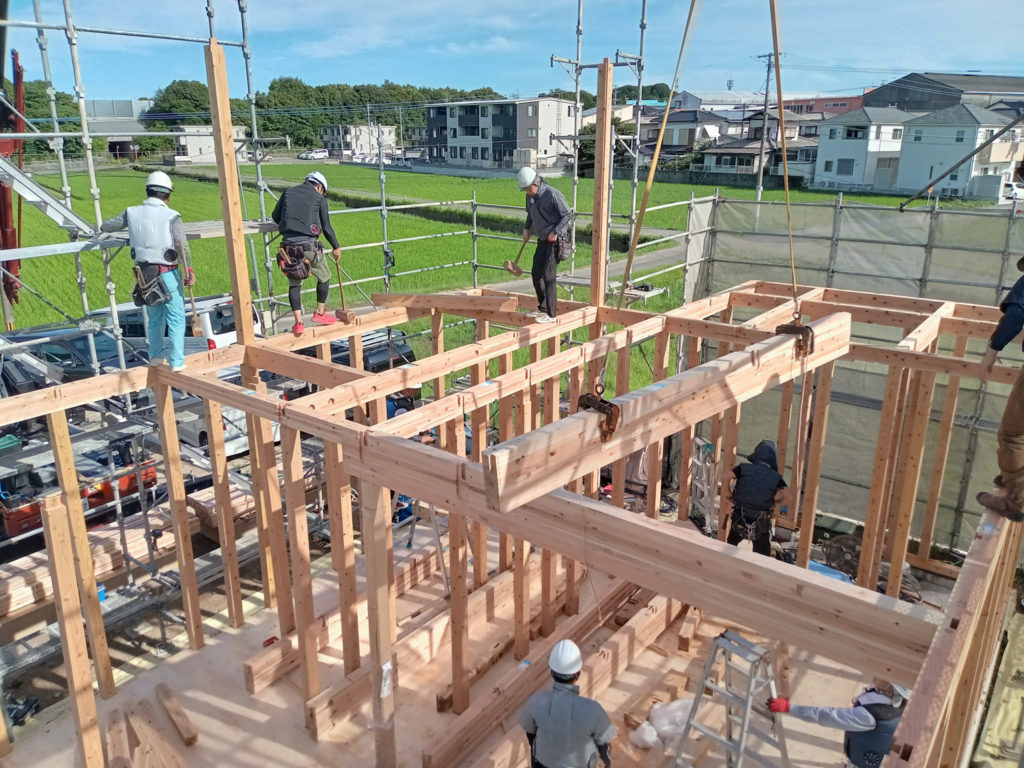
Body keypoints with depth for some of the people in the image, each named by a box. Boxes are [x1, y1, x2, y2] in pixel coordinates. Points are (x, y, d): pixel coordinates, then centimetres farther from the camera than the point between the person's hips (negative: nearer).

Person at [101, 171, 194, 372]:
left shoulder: (132, 213, 5)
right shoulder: (171, 216, -10)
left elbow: (111, 224, 22)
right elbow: (182, 246, -23)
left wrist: (102, 226, 44)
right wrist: (189, 271, -25)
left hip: (144, 274, 5)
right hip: (168, 274, -5)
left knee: (154, 317, 21)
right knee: (176, 318, 4)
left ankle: (156, 354, 33)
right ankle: (176, 360, 4)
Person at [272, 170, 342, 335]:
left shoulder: (289, 192, 14)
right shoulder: (319, 198, 4)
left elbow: (275, 216, 17)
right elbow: (326, 227, 4)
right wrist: (336, 247, 17)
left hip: (289, 245, 3)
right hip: (309, 245, -3)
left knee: (294, 284, 13)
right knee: (324, 277, 19)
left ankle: (298, 323, 6)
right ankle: (320, 313, 26)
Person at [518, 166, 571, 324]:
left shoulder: (553, 194, -18)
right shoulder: (530, 196, 5)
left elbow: (568, 215, -13)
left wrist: (556, 232, -21)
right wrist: (526, 229, 7)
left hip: (554, 241, -8)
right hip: (542, 240, 9)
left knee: (548, 276, -12)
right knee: (536, 274, 13)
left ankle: (551, 314, -6)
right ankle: (542, 308, 28)